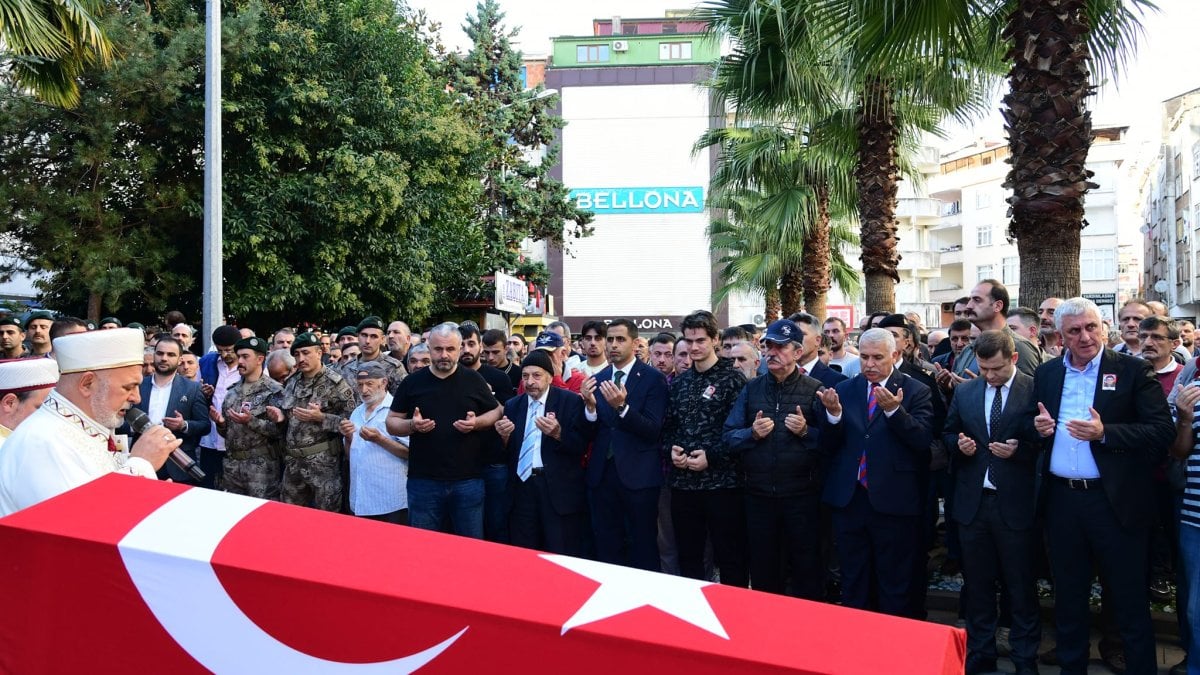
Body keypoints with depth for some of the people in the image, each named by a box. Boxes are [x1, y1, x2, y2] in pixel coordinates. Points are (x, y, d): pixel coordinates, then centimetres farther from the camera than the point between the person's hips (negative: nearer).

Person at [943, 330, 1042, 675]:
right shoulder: (964, 392, 7)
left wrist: (1019, 450, -20)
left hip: (1015, 504, -4)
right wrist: (959, 443, -4)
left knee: (1021, 587, 8)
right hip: (972, 502, 4)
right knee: (976, 585, 14)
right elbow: (948, 433, 17)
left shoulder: (1035, 390, -7)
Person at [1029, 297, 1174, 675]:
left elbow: (1163, 430, -13)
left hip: (1114, 501, -4)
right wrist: (1037, 427, -8)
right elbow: (1030, 421, 15)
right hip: (1061, 500, 4)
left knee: (1130, 601, 7)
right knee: (1068, 597, 17)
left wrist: (1105, 433, -24)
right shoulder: (1046, 374, 7)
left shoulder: (1133, 371, -6)